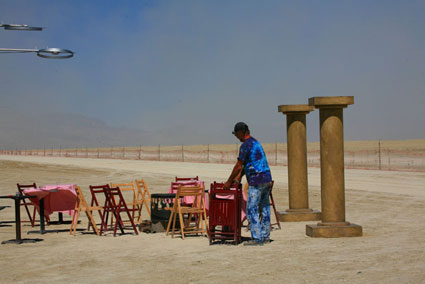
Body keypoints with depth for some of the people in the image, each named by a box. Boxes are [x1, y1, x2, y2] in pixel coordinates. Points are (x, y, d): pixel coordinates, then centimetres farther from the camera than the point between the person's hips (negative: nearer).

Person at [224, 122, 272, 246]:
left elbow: (238, 166, -11)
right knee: (264, 209, 12)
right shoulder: (256, 142, 19)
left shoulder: (246, 145, -12)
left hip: (256, 181, -10)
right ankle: (265, 237, 17)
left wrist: (229, 182, -2)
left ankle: (257, 239, -5)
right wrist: (238, 177, 22)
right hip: (266, 178, 10)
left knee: (252, 210, -5)